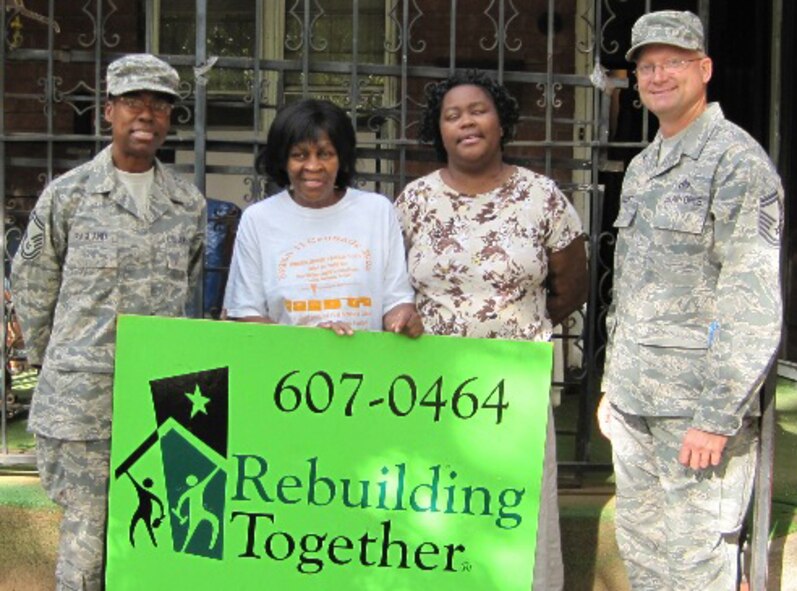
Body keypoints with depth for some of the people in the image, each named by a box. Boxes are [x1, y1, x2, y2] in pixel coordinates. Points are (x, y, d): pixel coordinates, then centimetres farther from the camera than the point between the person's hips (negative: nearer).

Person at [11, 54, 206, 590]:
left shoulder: (190, 204, 10)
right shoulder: (67, 195, 1)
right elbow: (31, 285, 8)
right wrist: (52, 362, 10)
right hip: (84, 397, -3)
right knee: (85, 533, 0)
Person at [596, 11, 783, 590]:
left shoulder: (737, 160, -10)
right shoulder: (642, 168, 16)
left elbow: (754, 303, -16)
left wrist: (718, 416, -20)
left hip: (698, 404, -8)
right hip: (635, 401, 8)